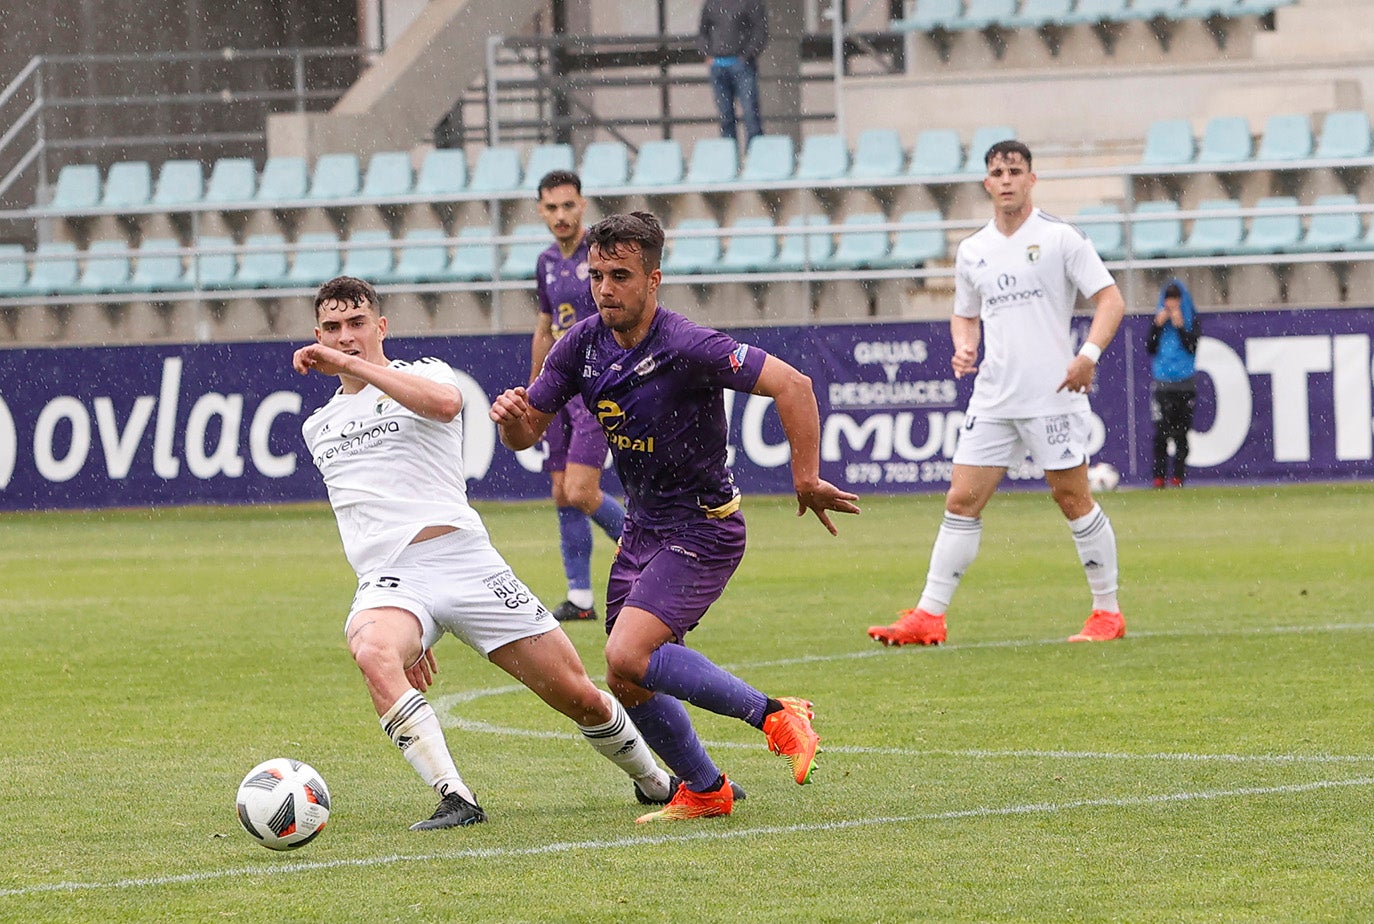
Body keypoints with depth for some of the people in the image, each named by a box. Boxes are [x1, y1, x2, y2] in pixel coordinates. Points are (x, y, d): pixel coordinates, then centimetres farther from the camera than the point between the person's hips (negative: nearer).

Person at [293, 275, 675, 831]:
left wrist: (352, 364, -20)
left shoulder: (424, 374, 5)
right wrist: (416, 631, 29)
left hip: (465, 562, -3)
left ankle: (654, 784, 28)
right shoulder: (318, 428, 22)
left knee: (580, 697, -1)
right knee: (373, 654, -36)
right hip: (388, 579, 3)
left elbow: (445, 403, -23)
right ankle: (455, 800, -39)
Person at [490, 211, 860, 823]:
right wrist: (512, 414, -20)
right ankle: (704, 790, 29)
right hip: (643, 530, 8)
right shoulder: (582, 345, -2)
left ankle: (774, 716, -13)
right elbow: (527, 433, 4)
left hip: (702, 529, -8)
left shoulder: (687, 347, -23)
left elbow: (792, 385, -26)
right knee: (632, 683, 9)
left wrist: (806, 479, -26)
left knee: (628, 659, -23)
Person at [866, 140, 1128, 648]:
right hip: (994, 397, 5)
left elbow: (1110, 299, -6)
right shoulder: (972, 250, 12)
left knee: (1073, 500, -1)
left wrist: (1090, 354, -20)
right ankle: (929, 616, 1)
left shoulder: (1059, 238, -4)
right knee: (962, 500, 0)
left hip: (1053, 393, -5)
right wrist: (963, 347, 2)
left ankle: (1107, 612, 11)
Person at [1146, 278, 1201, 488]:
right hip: (1161, 382, 1)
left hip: (1185, 382, -1)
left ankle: (1178, 476, 5)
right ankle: (1159, 476, -2)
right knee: (1160, 432, -5)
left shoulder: (1192, 320, 3)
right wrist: (1158, 326, -8)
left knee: (1181, 432, 0)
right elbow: (1150, 348, 2)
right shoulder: (1159, 318, 9)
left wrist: (1180, 326, -15)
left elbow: (1192, 346, -9)